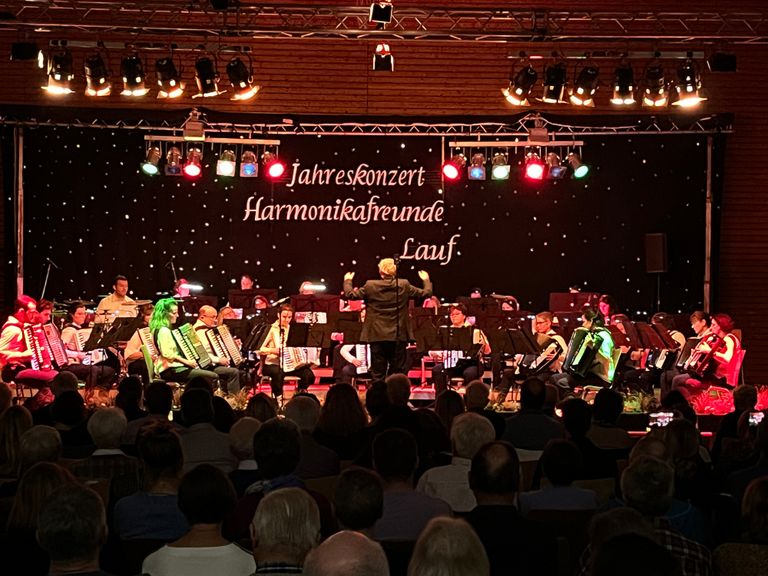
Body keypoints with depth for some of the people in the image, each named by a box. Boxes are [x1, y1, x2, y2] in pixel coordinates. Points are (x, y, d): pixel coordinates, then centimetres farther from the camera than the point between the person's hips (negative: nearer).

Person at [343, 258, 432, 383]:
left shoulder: (370, 286, -8)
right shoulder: (404, 285, -4)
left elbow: (350, 294, 4)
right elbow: (426, 293, 5)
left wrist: (347, 281, 23)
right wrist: (426, 280, 26)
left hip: (377, 336, -1)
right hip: (398, 335, 1)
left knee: (378, 374, 6)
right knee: (399, 373, 7)